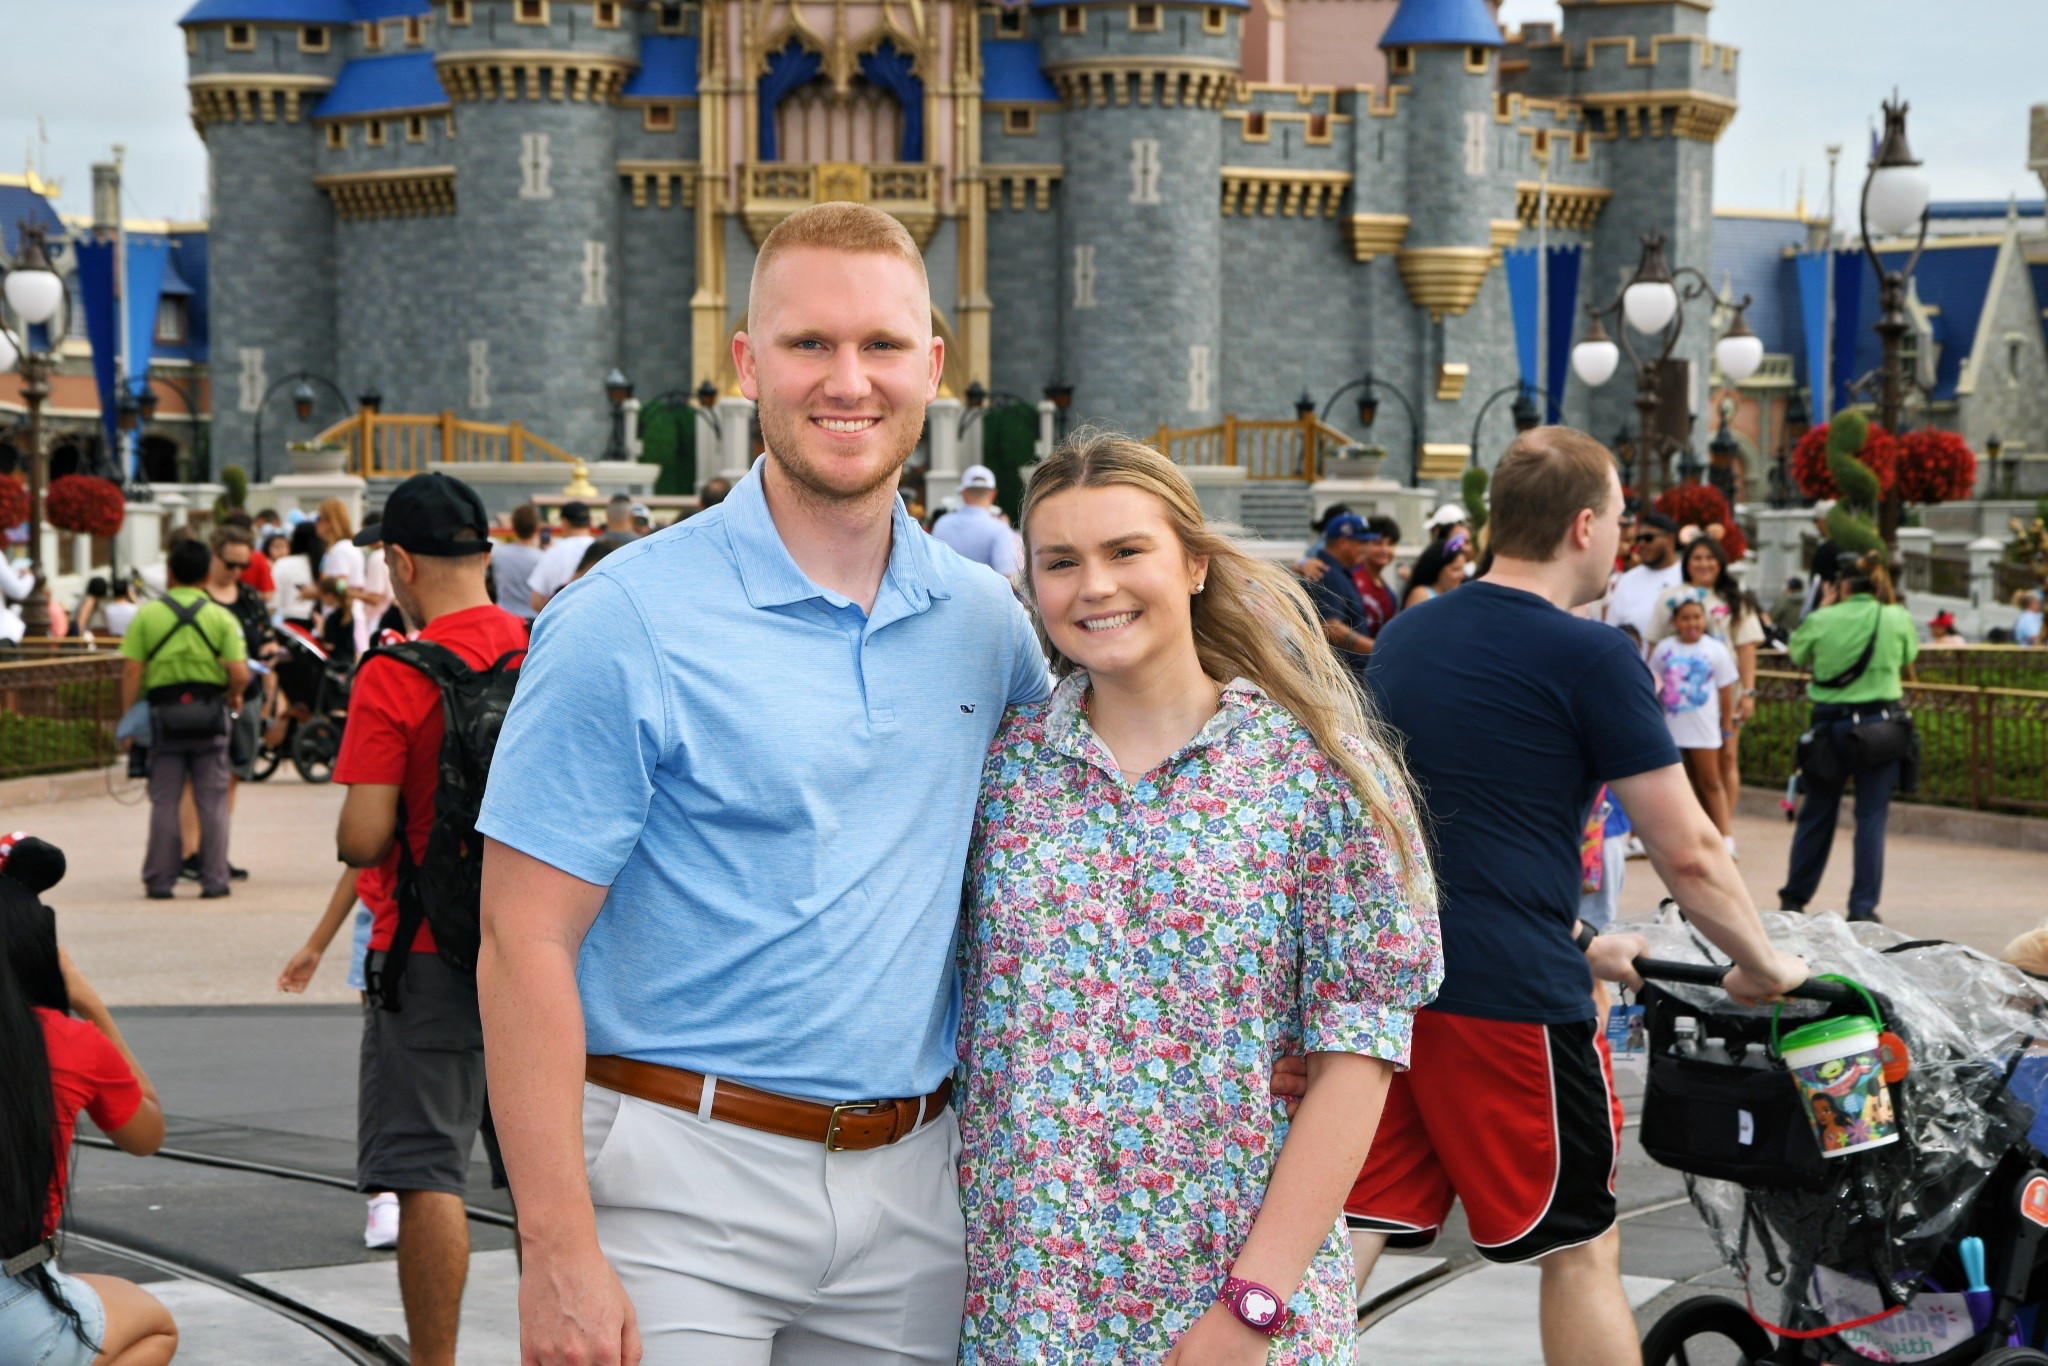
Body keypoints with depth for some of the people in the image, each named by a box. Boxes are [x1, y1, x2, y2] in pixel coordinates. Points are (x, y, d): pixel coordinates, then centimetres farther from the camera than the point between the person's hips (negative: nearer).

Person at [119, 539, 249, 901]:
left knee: (164, 800, 6)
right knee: (212, 800, 7)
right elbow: (240, 675, -8)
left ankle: (159, 880, 8)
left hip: (164, 714, 0)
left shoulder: (146, 616, 0)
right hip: (209, 714, 0)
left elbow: (131, 671, -5)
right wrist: (229, 697, 12)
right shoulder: (221, 617, 0)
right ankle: (214, 878, 7)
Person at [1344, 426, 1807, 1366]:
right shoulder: (1592, 659, -7)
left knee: (1347, 1233, 6)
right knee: (1579, 1251, 9)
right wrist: (1763, 965, 12)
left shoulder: (1404, 637, 14)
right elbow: (1688, 855, -5)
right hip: (1509, 999, -6)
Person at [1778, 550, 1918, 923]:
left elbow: (1796, 654, 12)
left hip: (1830, 724, 1)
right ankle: (1863, 906, -1)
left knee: (1817, 812, 13)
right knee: (1871, 815, 3)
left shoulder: (1822, 621, -6)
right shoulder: (1898, 619, -4)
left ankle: (1794, 898, 20)